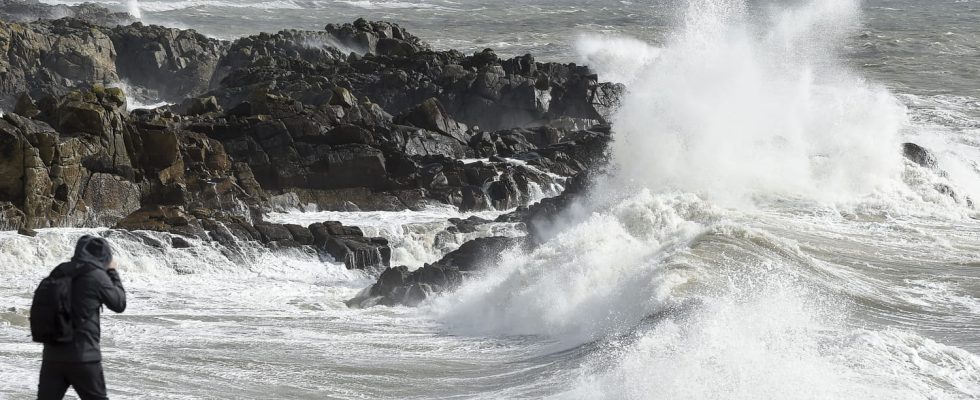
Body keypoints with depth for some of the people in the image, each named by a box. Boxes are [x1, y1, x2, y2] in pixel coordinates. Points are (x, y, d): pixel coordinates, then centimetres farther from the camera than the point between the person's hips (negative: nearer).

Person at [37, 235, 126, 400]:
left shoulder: (58, 273, 6)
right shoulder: (96, 276, -9)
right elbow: (119, 303, 2)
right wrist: (113, 272, 16)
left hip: (52, 355, 4)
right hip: (83, 356, -4)